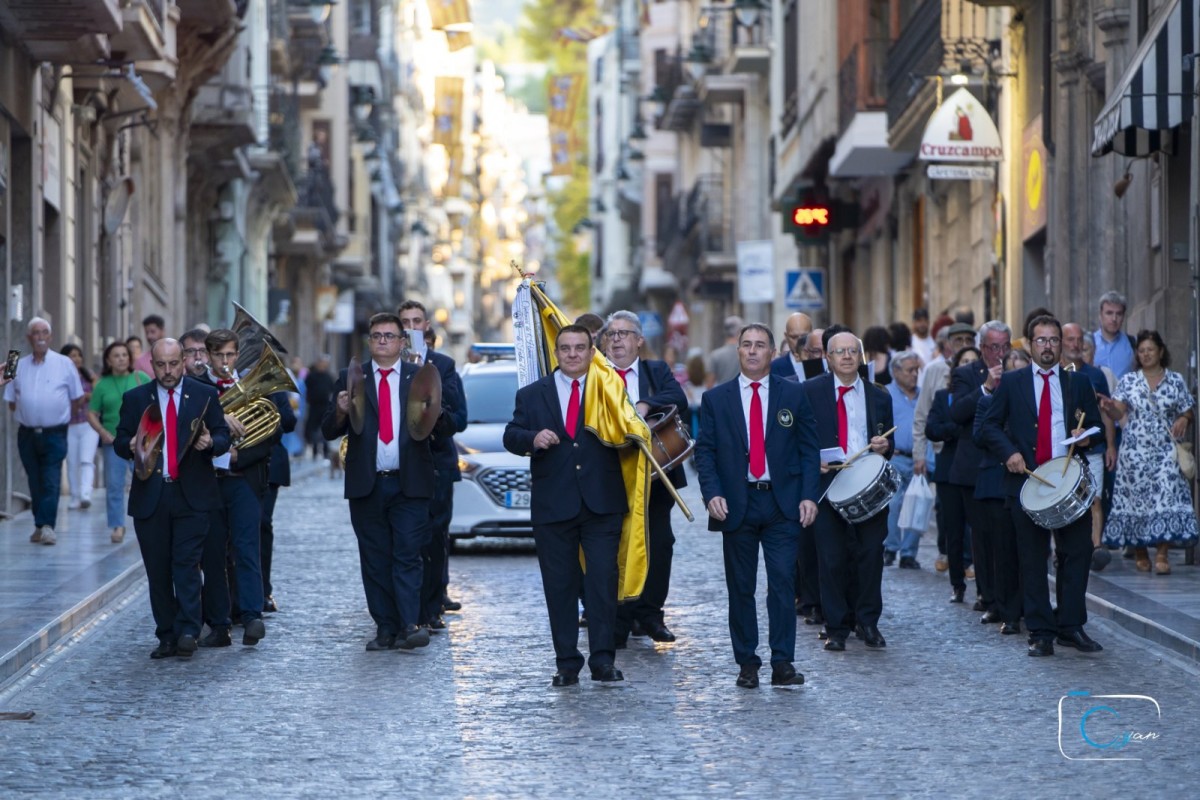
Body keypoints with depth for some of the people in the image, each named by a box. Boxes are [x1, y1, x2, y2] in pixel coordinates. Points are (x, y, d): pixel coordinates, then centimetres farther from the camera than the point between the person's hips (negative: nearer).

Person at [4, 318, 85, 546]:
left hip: (54, 434, -3)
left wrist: (60, 416, 8)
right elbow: (11, 401, 15)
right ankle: (40, 526, 13)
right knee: (35, 482, 7)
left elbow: (77, 399, 7)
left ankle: (46, 525, -18)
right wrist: (29, 415, 9)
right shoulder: (19, 365, 7)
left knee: (51, 482, -11)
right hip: (27, 433, 3)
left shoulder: (64, 364, 1)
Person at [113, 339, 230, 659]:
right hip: (150, 497, 2)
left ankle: (188, 632, -11)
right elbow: (120, 441, 9)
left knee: (187, 565, -12)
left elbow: (224, 436, 7)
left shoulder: (205, 395, 6)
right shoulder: (135, 399, 9)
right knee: (158, 570, 4)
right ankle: (167, 637, 9)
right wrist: (131, 446, -14)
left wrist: (211, 442, -16)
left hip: (192, 496, -2)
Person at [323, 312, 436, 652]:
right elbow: (329, 431, 5)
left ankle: (409, 625, -14)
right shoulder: (351, 379, 9)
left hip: (409, 484, -2)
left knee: (408, 555, -9)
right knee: (375, 560, 3)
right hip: (366, 484, 2)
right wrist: (340, 412, -15)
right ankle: (385, 629, 6)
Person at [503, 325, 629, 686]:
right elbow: (510, 436, 5)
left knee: (603, 581, -7)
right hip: (553, 505, 1)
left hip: (602, 504, -1)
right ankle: (567, 663, 8)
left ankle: (603, 659, -5)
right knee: (559, 586, 4)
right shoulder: (531, 395, 11)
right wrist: (533, 438, -15)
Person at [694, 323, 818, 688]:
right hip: (737, 505, 1)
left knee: (783, 583, -8)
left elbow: (809, 449, 7)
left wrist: (808, 496, -4)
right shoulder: (716, 399, 8)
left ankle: (782, 663, -6)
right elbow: (704, 451, 5)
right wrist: (712, 493, -10)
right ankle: (747, 664, 10)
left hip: (782, 504, -1)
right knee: (740, 588, 4)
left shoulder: (793, 395, 8)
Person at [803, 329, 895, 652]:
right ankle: (836, 628, 7)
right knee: (832, 559, -1)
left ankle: (868, 623, 12)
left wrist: (884, 446, -7)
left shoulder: (878, 397, 12)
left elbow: (889, 442, 16)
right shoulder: (810, 392, 4)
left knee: (870, 556, 0)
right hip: (827, 483, -2)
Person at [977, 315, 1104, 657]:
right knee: (1032, 560, 0)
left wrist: (1086, 435, -8)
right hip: (1026, 480, -1)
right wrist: (1009, 452, -10)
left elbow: (1096, 424, 15)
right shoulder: (1011, 382, 8)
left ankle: (1071, 627, 6)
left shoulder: (1078, 383, 13)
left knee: (1078, 552, -3)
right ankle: (1041, 633, 4)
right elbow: (989, 426, 7)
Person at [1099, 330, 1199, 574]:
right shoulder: (1129, 380, 6)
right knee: (1135, 497, -2)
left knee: (1166, 497, -13)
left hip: (1165, 451, 0)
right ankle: (1140, 554, 10)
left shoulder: (1175, 380, 7)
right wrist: (1109, 406, -24)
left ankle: (1162, 555, -16)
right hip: (1135, 450, 0)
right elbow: (1118, 413, -2)